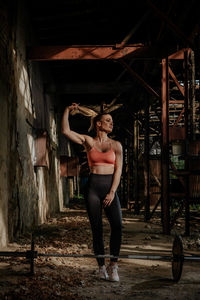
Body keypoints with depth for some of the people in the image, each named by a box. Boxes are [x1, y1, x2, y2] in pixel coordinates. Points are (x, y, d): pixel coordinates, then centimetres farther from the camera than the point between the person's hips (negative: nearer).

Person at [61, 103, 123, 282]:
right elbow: (65, 131, 0)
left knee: (117, 225, -16)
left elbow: (118, 170, 0)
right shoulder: (88, 141, 7)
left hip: (110, 187, 0)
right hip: (93, 187, 0)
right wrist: (68, 110, -4)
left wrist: (112, 192, -9)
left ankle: (113, 266, -4)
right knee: (97, 228, 1)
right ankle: (102, 267, 13)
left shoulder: (116, 145, 7)